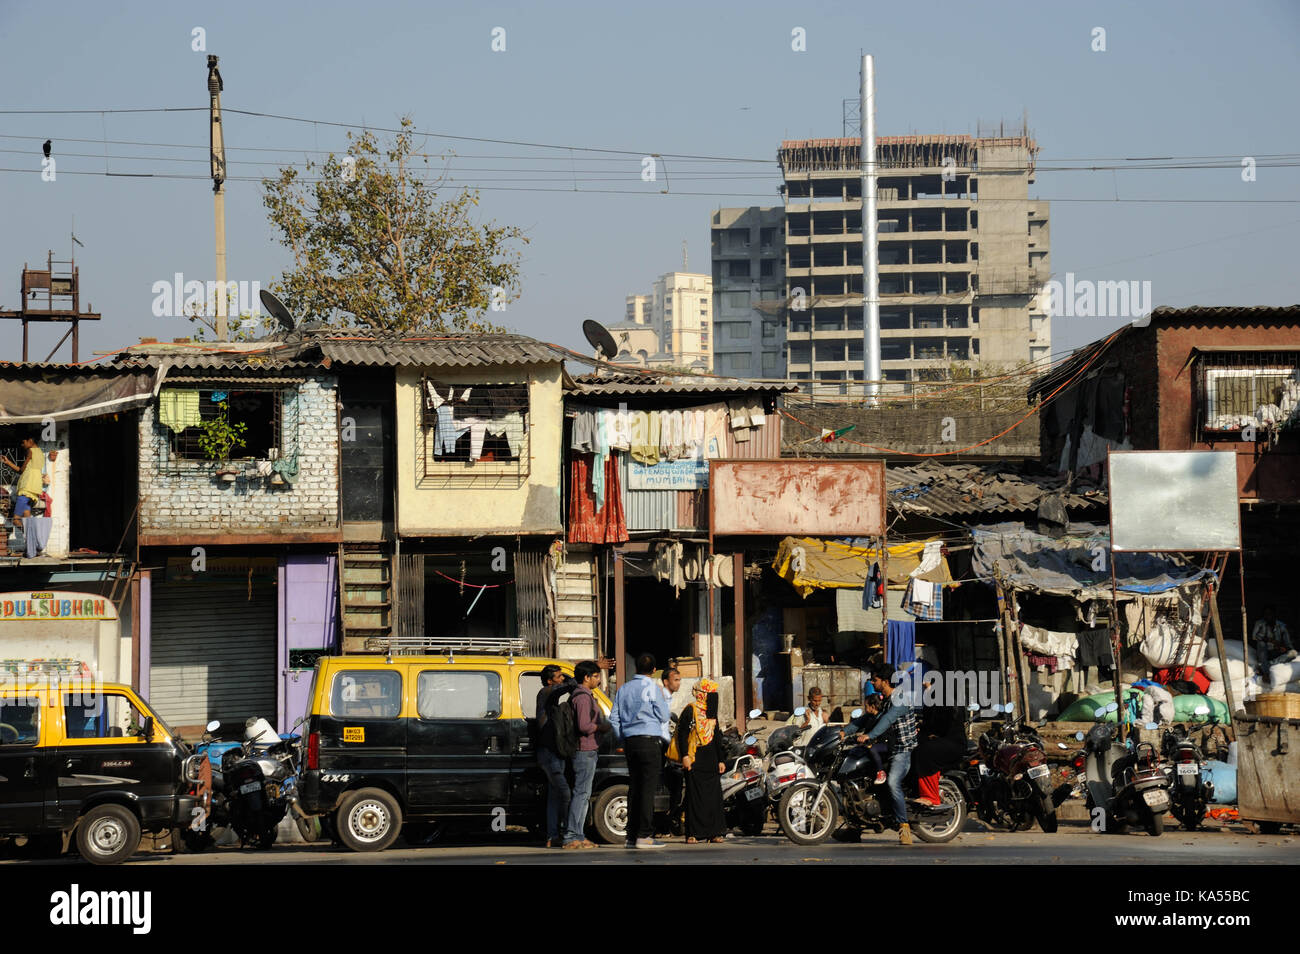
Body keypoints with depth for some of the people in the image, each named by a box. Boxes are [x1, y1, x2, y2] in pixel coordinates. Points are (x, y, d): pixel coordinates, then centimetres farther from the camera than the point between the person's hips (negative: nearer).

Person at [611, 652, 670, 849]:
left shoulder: (624, 688, 11)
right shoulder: (652, 688, -7)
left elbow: (614, 717, 12)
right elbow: (664, 716, -6)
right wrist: (662, 699, 11)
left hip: (630, 742, 6)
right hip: (650, 740, -6)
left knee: (634, 788, 10)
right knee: (648, 788, -7)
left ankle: (632, 835, 9)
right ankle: (644, 835, -13)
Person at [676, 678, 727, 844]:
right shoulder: (690, 710, -2)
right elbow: (682, 734, -7)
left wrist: (720, 760, 18)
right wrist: (685, 756, -16)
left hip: (711, 761, 6)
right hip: (694, 762, -6)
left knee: (714, 796, 2)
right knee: (694, 797, -7)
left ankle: (715, 833, 6)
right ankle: (693, 834, -5)